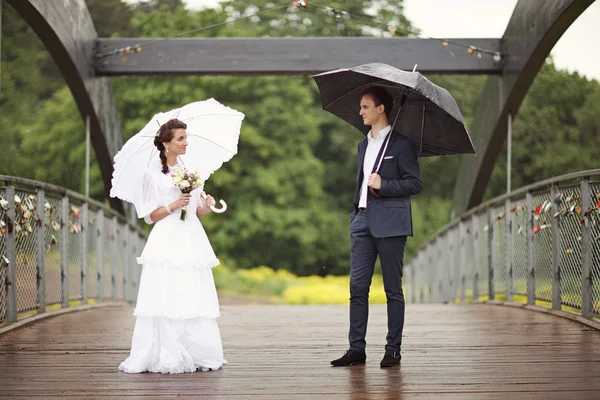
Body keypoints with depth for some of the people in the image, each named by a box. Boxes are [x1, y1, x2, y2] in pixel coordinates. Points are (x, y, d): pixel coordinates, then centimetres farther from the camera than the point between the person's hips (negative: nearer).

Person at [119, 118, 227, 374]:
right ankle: (167, 359, -7)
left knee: (195, 301, 1)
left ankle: (197, 355, 6)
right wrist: (172, 206, -15)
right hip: (167, 242, -5)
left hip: (192, 240, 5)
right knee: (167, 301, -10)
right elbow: (150, 216, -1)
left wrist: (206, 206, -2)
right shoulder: (153, 173, 1)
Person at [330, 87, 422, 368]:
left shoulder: (401, 144, -1)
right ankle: (356, 349, 3)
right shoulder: (363, 146, 21)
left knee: (393, 289, -1)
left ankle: (393, 350, 4)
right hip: (362, 221, 7)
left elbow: (415, 183, -6)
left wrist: (384, 185, -15)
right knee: (357, 287, 1)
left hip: (389, 223, -6)